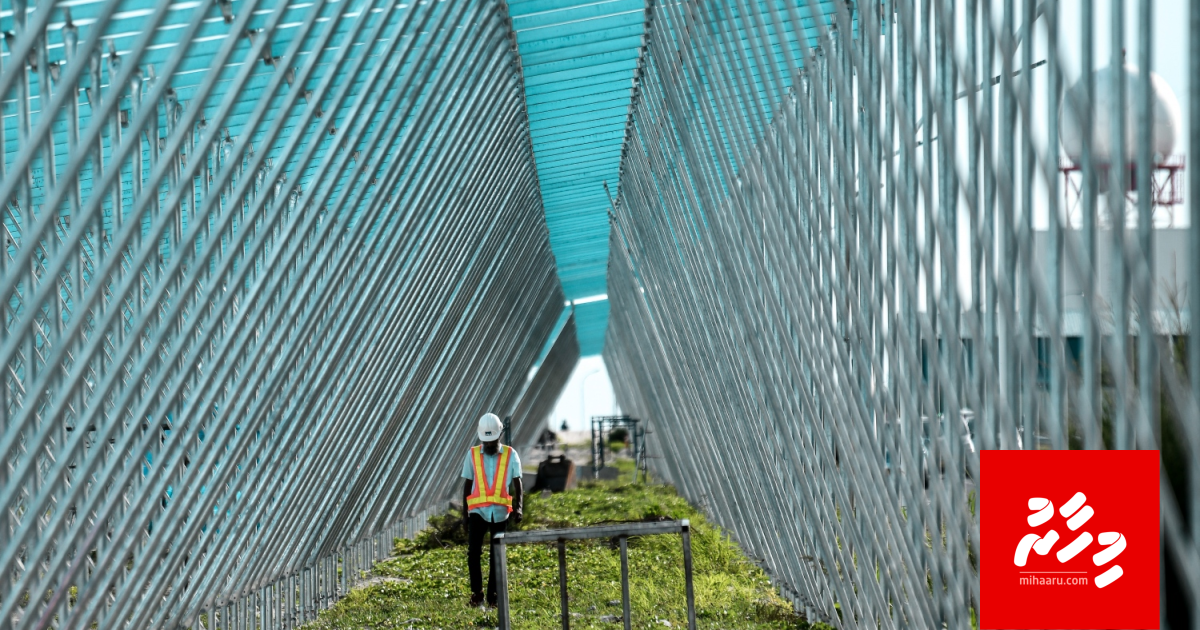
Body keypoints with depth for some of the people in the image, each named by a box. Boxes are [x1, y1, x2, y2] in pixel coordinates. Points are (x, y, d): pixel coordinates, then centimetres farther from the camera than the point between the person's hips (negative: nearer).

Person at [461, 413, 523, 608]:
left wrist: (518, 506, -17)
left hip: (500, 511, 0)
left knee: (497, 555, 7)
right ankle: (476, 591, 3)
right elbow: (467, 484, 11)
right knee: (473, 552, -12)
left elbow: (517, 483, -2)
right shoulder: (472, 455, 4)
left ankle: (493, 595, 17)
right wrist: (464, 511, 13)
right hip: (477, 511, 0)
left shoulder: (511, 455, 1)